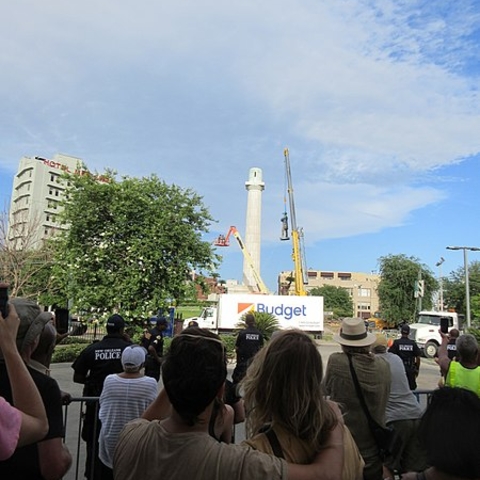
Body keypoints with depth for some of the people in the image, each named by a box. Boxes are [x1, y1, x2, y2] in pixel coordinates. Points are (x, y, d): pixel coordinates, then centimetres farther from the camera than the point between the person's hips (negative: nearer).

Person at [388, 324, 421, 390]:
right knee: (412, 388, 12)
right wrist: (417, 369, 12)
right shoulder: (413, 343, -1)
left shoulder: (396, 342, -7)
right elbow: (418, 357, 1)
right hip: (411, 369, 2)